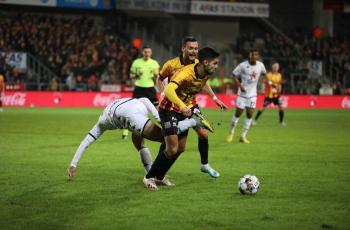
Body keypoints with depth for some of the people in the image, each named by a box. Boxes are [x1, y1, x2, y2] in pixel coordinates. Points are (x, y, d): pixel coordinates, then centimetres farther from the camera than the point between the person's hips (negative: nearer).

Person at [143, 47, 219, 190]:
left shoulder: (206, 74, -7)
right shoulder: (186, 73, -32)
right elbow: (168, 90, -48)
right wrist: (182, 106, -59)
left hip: (184, 110, 8)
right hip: (169, 110, -8)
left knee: (180, 148, 11)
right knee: (172, 149, -14)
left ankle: (159, 176, 27)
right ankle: (149, 177, 2)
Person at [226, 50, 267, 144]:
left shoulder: (260, 65, -4)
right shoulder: (243, 65, -15)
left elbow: (264, 73, 17)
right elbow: (234, 75, -6)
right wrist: (240, 86, -17)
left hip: (252, 94, 3)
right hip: (242, 93, -3)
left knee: (250, 115, -3)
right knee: (238, 113, 3)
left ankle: (243, 136, 7)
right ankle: (231, 132, 24)